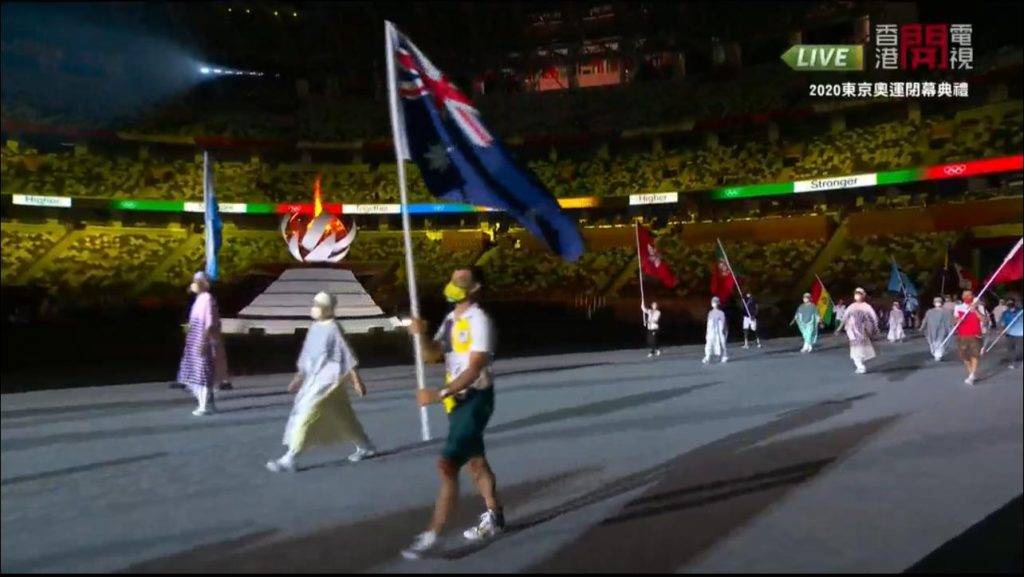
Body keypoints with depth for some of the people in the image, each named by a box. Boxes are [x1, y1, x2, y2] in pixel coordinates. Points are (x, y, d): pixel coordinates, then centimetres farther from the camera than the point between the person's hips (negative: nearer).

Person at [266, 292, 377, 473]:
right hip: (314, 379, 9)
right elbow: (307, 356, 18)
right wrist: (299, 378, 18)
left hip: (329, 379, -8)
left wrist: (357, 381, -9)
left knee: (306, 414, -12)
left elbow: (347, 357, -11)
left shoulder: (333, 329, -13)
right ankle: (366, 447, 31)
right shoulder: (314, 327, 10)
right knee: (342, 417, 16)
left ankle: (289, 459, -7)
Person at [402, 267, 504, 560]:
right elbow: (431, 354, 11)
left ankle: (431, 535, -3)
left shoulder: (479, 321, -18)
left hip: (475, 400, -9)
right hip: (458, 399, 9)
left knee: (447, 464, -11)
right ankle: (494, 517, 37)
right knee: (475, 461, 20)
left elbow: (474, 369, -23)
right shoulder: (451, 319, 10)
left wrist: (439, 394, -28)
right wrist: (420, 335, -9)